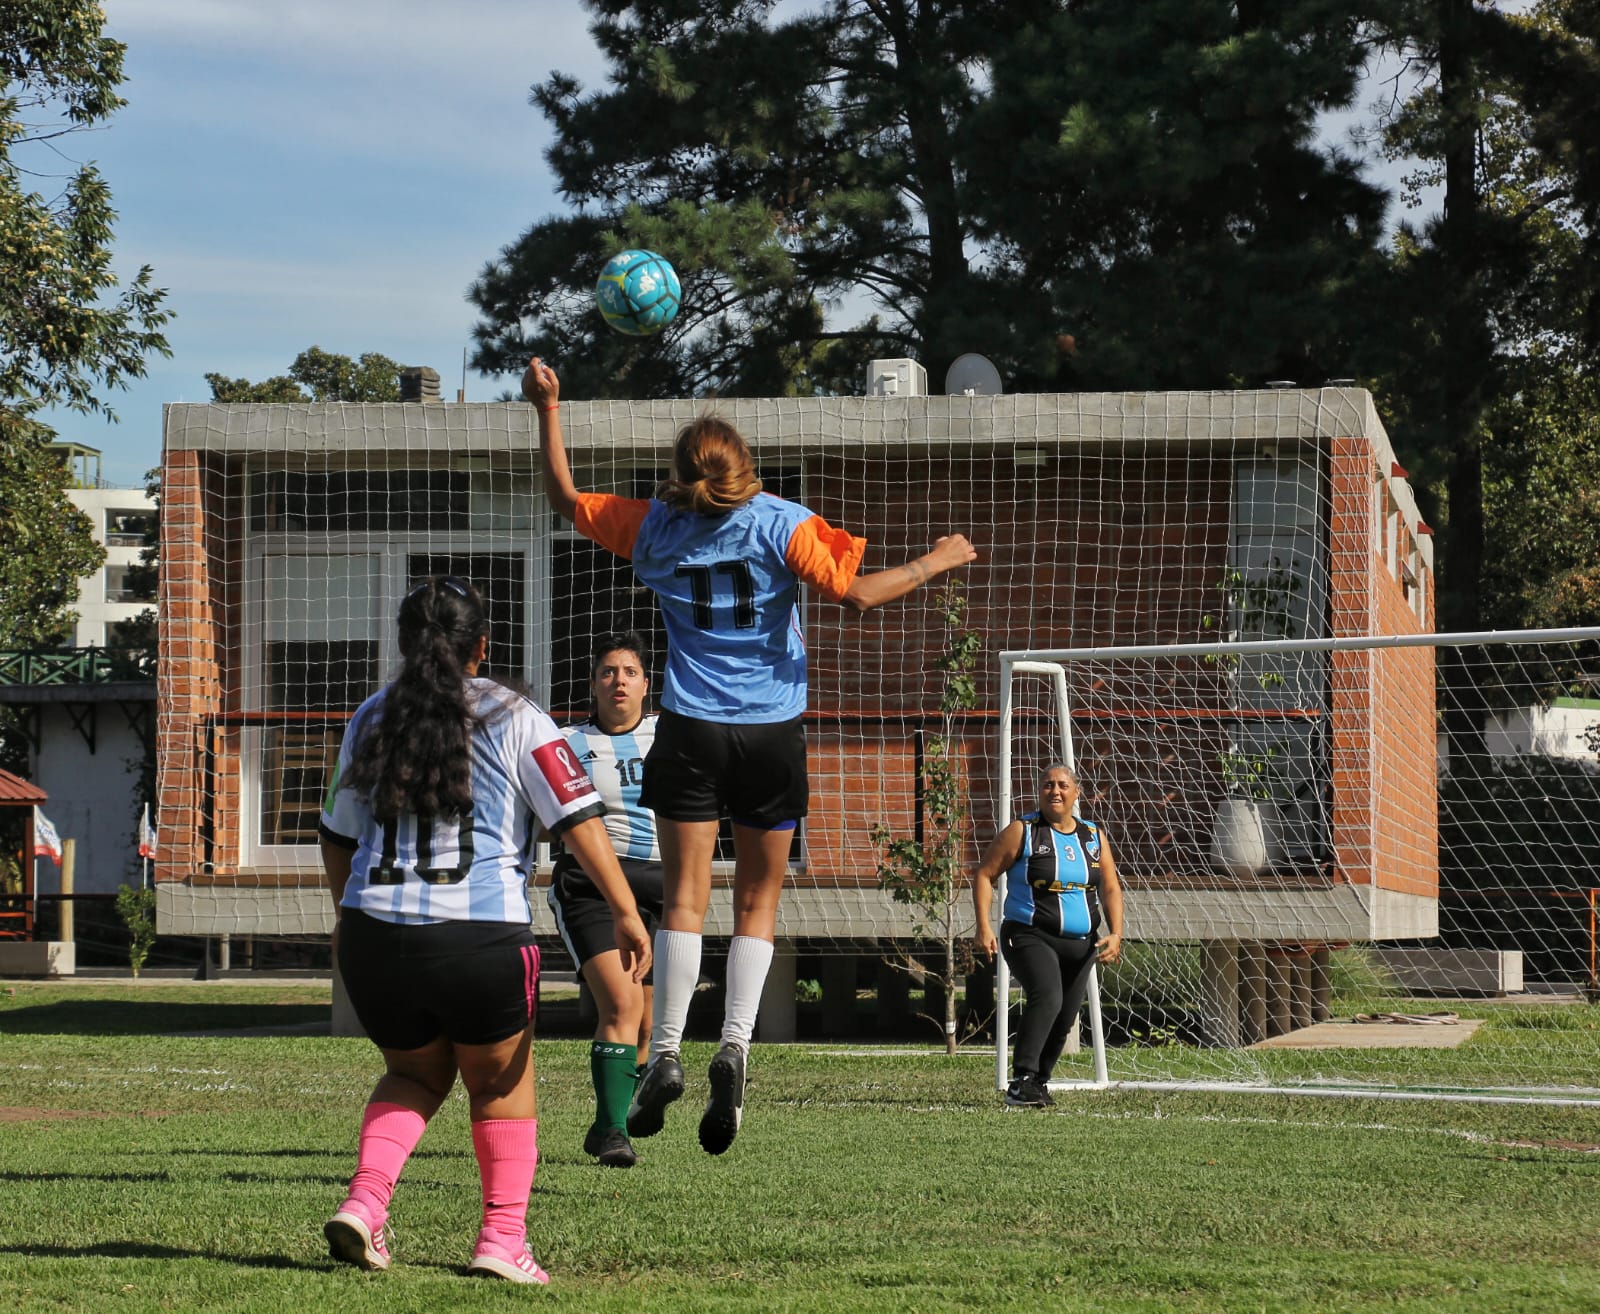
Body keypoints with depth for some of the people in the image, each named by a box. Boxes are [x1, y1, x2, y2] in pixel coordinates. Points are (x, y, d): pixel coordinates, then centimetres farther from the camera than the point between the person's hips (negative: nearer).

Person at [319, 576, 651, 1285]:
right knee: (502, 1083, 17)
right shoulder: (513, 720, 2)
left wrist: (346, 916, 36)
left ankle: (363, 1202, 4)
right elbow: (579, 818, -6)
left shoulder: (370, 720, 13)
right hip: (479, 937, -3)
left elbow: (337, 835, 21)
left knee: (414, 1073, 24)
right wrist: (626, 913, -3)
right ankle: (503, 1239, 11)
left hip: (373, 934, 3)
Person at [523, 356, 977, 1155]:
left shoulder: (655, 526, 1)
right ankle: (734, 1044, -7)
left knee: (685, 898, 2)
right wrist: (936, 562, -1)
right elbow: (854, 593, -13)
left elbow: (566, 500, 13)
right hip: (772, 730, -1)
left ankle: (666, 1054, -7)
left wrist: (547, 410, 19)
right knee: (757, 901, 8)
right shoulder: (781, 523, -6)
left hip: (691, 730, 1)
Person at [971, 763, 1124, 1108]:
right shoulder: (1022, 832, -2)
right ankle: (1022, 1082, -32)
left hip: (1080, 944, 6)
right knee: (1046, 998, -28)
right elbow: (984, 874, -1)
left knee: (1064, 1019, 8)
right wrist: (984, 927, -12)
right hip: (1030, 938, -6)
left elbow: (1111, 889, 14)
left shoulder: (1095, 837, 11)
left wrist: (1115, 934, -3)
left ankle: (1038, 1084, 25)